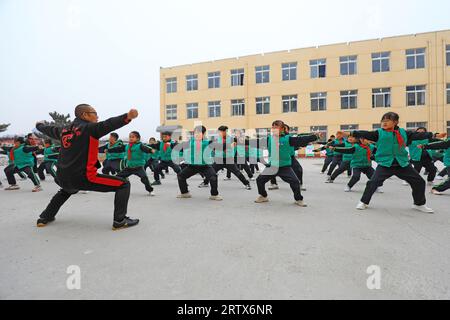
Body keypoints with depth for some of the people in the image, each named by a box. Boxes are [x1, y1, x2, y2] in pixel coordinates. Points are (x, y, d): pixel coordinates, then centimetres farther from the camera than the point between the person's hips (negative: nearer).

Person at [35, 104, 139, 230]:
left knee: (66, 190, 44)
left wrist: (39, 125, 56)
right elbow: (107, 125, -29)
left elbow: (48, 129, 34)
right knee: (124, 184, -4)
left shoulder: (64, 130, 13)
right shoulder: (89, 128, -9)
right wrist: (127, 117, -45)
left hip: (62, 178, 8)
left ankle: (45, 217, 49)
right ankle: (120, 221, -10)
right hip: (84, 177, -8)